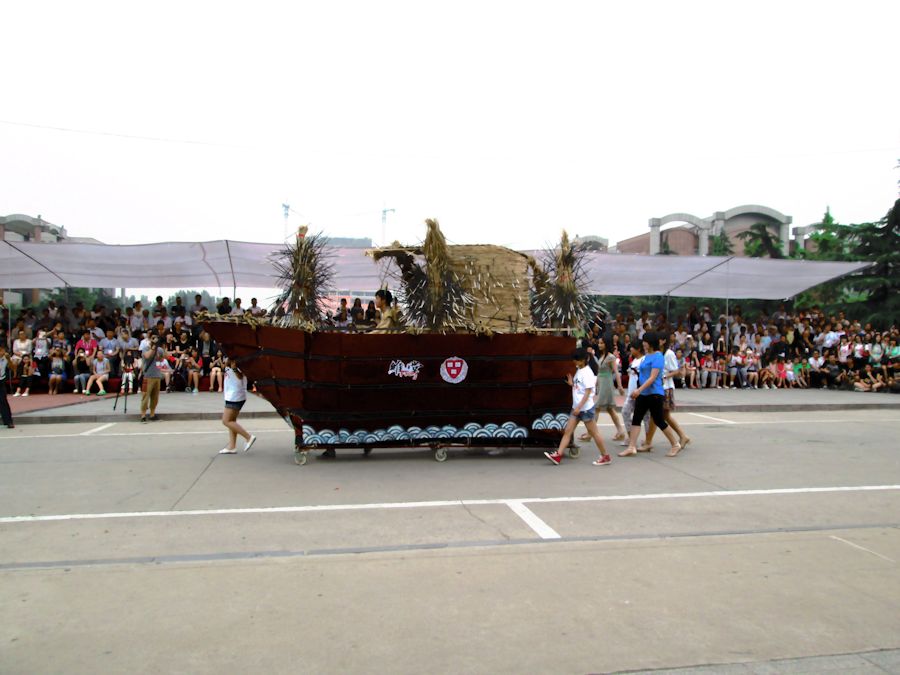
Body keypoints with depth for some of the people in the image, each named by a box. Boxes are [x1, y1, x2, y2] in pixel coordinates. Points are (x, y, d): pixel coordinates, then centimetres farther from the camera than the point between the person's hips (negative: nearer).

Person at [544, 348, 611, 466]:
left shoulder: (587, 373, -15)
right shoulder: (578, 370, 11)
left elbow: (588, 392, -20)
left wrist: (579, 407, -22)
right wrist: (572, 384, 4)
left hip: (586, 408, -9)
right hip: (576, 407, 9)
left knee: (594, 432, 1)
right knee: (567, 431, 3)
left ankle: (605, 456, 13)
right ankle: (558, 456, 1)